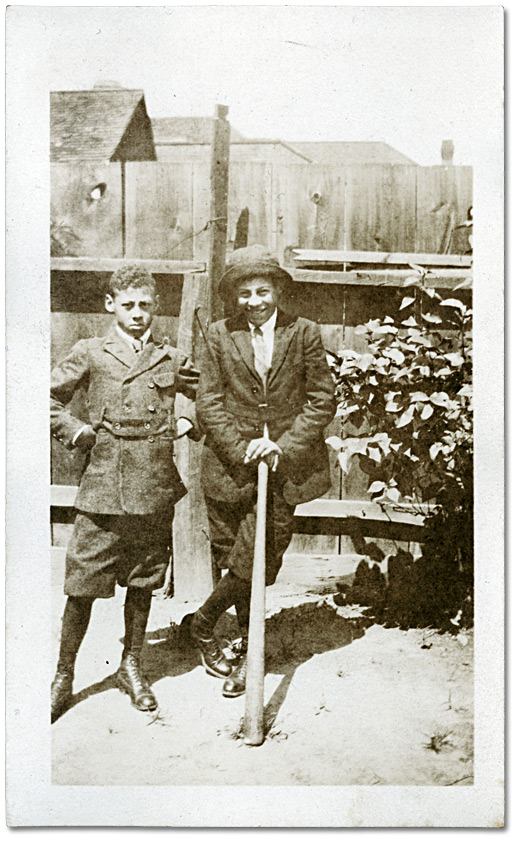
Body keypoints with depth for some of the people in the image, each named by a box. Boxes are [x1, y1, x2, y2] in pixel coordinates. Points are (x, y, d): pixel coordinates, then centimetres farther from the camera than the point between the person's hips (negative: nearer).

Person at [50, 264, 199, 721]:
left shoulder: (172, 360, 9)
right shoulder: (90, 354, 3)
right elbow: (48, 398, 8)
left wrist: (188, 423, 5)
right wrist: (77, 431, -4)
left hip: (155, 489, 2)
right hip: (103, 486, -2)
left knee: (143, 581, 13)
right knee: (83, 585, 1)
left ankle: (132, 666, 30)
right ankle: (64, 677, 17)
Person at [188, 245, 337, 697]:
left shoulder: (304, 334, 1)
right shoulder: (221, 335, 3)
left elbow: (323, 401, 1)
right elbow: (209, 404, 0)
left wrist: (282, 447, -9)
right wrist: (243, 450, -11)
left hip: (285, 465, 0)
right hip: (232, 465, 1)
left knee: (256, 561, -4)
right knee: (241, 561, 8)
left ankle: (203, 623, 22)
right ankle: (250, 649, 29)